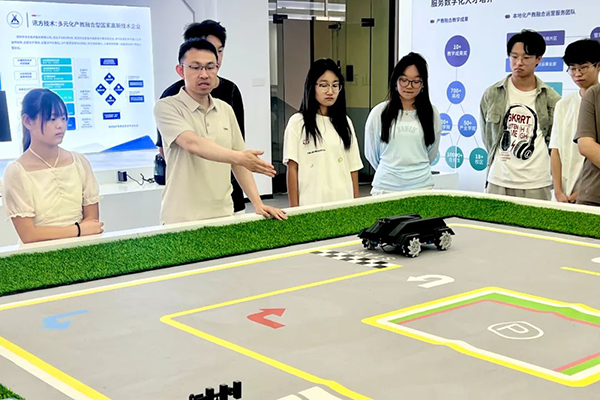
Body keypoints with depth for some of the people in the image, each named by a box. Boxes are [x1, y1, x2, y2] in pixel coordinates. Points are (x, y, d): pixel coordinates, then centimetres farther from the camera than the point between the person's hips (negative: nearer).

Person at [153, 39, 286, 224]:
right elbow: (192, 143, -24)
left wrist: (258, 204, 3)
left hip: (223, 216, 5)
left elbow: (238, 162, 12)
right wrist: (239, 157, -37)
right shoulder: (166, 107, -8)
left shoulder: (225, 110, 10)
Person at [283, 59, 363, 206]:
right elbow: (292, 169, -3)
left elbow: (353, 167, 11)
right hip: (311, 204, -3)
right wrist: (294, 208, -7)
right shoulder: (298, 122, -2)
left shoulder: (345, 122, 10)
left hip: (343, 202, 3)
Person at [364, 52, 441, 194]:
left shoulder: (431, 113, 1)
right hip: (386, 187, -1)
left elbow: (431, 153, 13)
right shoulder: (379, 112, -2)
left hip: (421, 186, 1)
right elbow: (371, 153, 9)